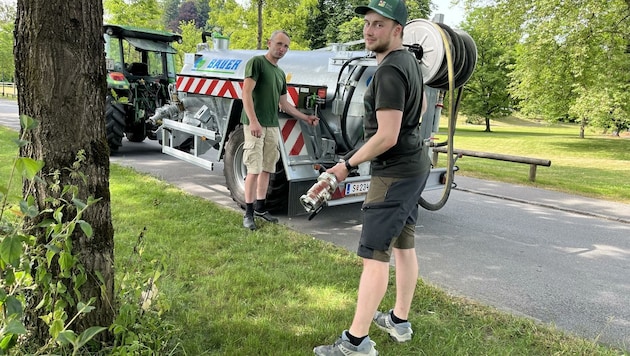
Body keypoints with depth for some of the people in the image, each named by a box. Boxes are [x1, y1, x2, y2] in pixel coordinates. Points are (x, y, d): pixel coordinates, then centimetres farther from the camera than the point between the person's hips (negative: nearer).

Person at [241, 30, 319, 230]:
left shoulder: (281, 74, 18)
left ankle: (260, 207, 21)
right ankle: (248, 213, 0)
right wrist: (253, 121, -23)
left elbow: (284, 104, 24)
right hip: (255, 124, -7)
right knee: (254, 170, -8)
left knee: (267, 169, 10)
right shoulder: (257, 62, -4)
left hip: (272, 127, 8)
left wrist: (305, 118, 22)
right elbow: (246, 93, -13)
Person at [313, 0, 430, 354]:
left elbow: (387, 137, -25)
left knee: (374, 254, -8)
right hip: (416, 164, 11)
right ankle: (400, 320, 29)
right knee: (404, 245, 16)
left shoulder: (389, 72, -21)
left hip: (395, 172, -10)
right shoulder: (411, 60, 11)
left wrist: (348, 165, -15)